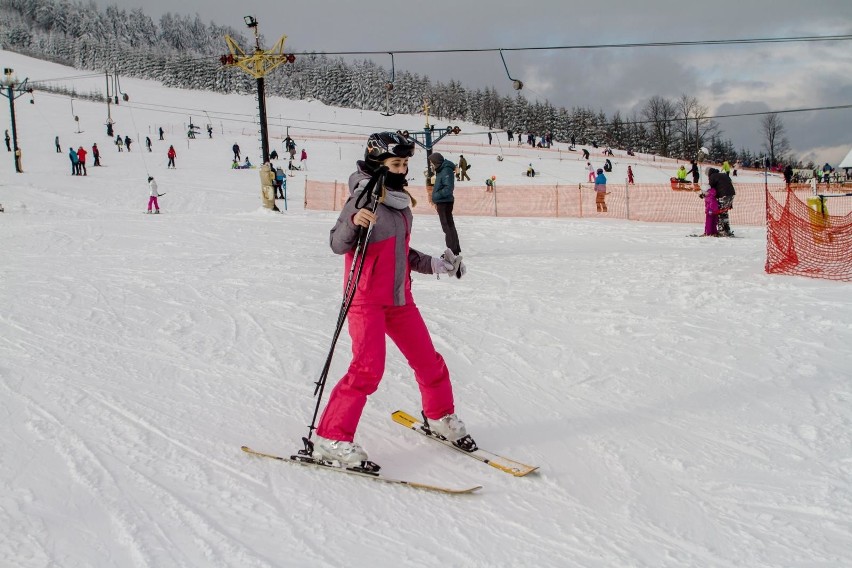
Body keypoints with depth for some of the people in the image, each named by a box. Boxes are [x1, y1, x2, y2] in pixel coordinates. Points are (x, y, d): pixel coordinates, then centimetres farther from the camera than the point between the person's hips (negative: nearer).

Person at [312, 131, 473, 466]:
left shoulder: (401, 202, 11)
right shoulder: (365, 200, -13)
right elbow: (338, 244, -23)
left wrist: (437, 265, 15)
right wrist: (353, 223, -41)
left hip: (400, 299, 8)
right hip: (367, 300, -7)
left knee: (429, 361, 12)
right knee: (368, 369, -16)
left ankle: (440, 417, 35)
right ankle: (330, 439, -6)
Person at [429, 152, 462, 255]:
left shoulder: (446, 170, -17)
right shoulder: (441, 170, 13)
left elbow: (449, 188, -24)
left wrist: (437, 196, -19)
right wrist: (436, 200, 12)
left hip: (445, 202, -10)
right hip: (442, 202, 10)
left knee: (447, 225, -4)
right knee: (449, 225, 17)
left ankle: (453, 250, 2)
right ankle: (455, 249, 26)